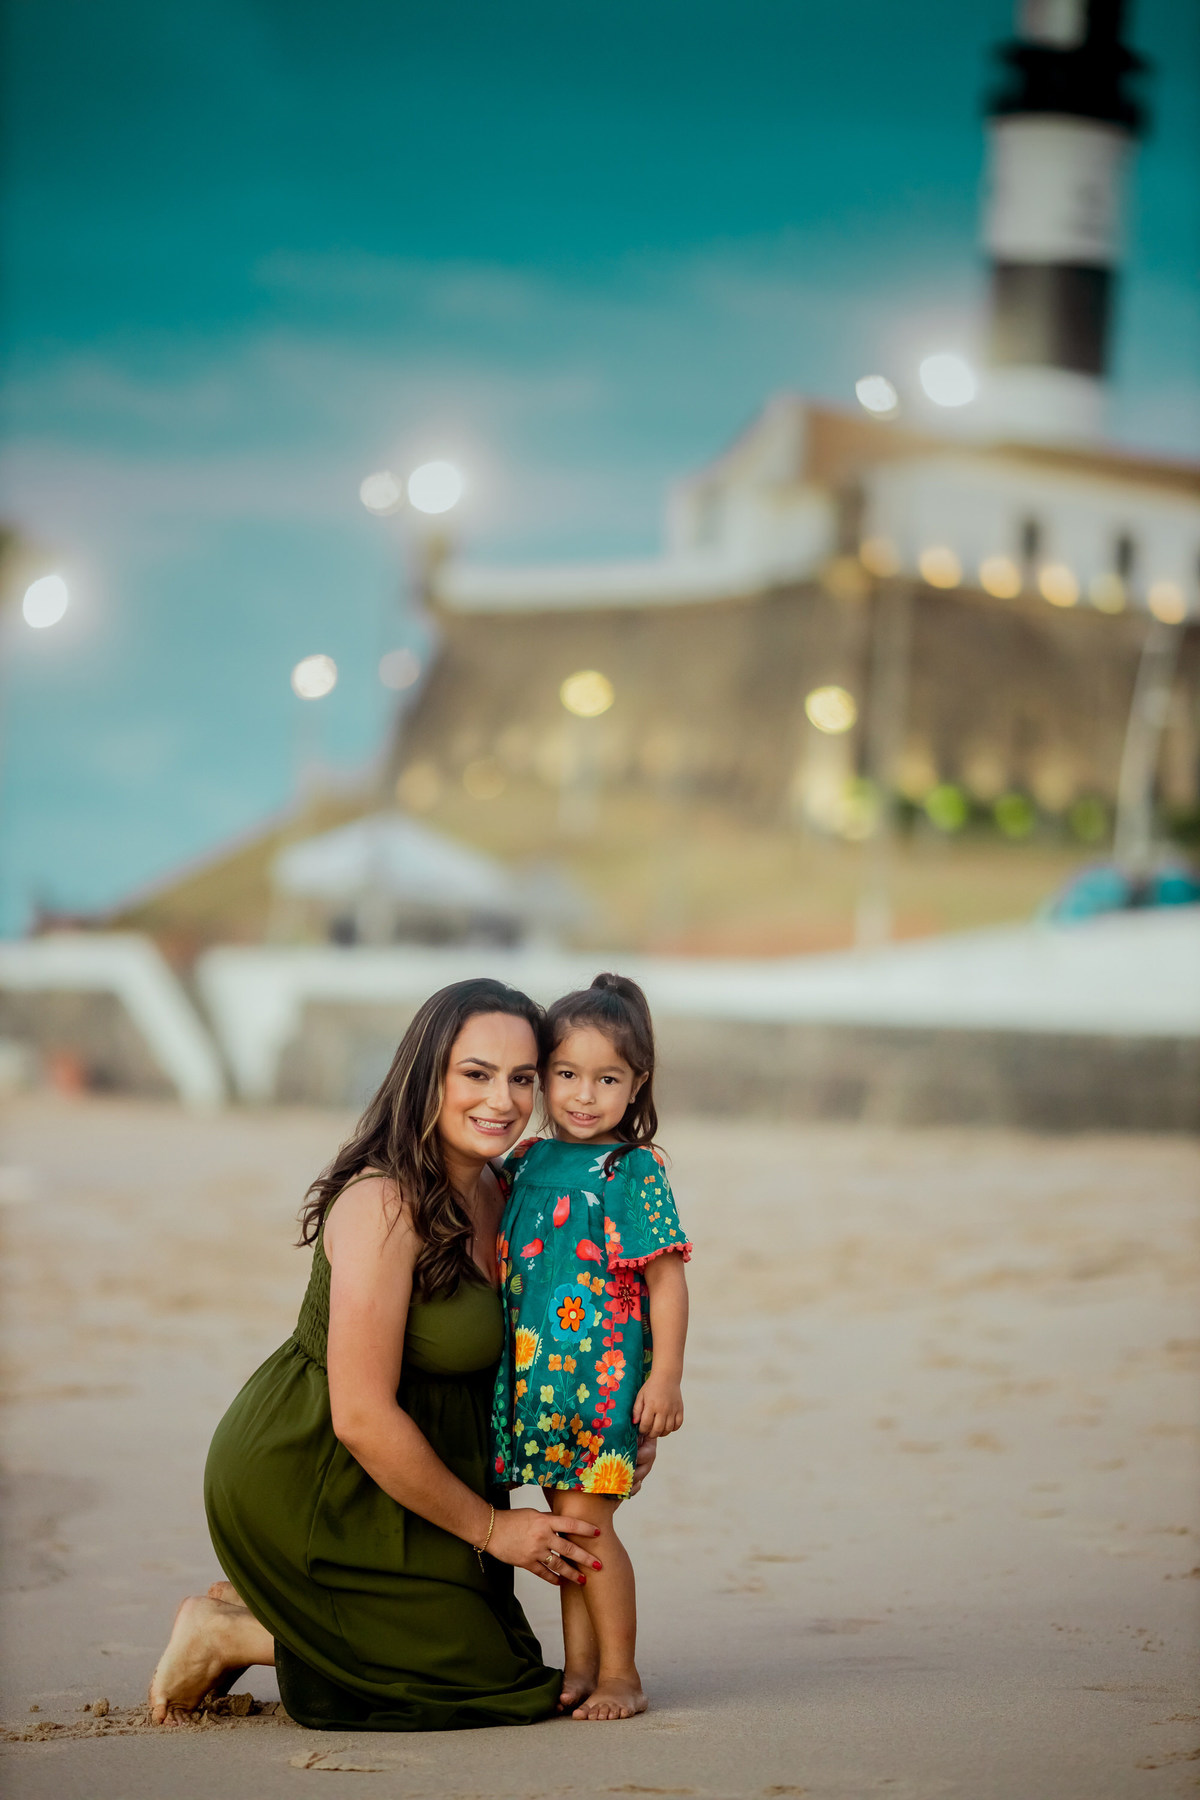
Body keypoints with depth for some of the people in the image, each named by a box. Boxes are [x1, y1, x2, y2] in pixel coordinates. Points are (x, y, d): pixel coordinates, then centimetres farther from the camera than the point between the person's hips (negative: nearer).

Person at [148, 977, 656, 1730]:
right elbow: (362, 1418, -26)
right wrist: (490, 1527, -16)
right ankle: (231, 1634, 3)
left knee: (500, 1648, 16)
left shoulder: (495, 1192, 2)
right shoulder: (384, 1205, -26)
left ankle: (256, 1609, 19)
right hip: (304, 1484, -9)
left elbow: (502, 1354, 16)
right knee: (493, 1682, -5)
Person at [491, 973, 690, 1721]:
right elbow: (502, 1262, 21)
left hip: (604, 1373, -6)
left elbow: (666, 1280, -10)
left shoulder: (634, 1173, -9)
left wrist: (666, 1377, -14)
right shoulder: (527, 1163, 9)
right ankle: (579, 1668, 18)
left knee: (585, 1517, -8)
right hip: (537, 1374, 6)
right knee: (567, 1523, 11)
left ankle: (620, 1673, 1)